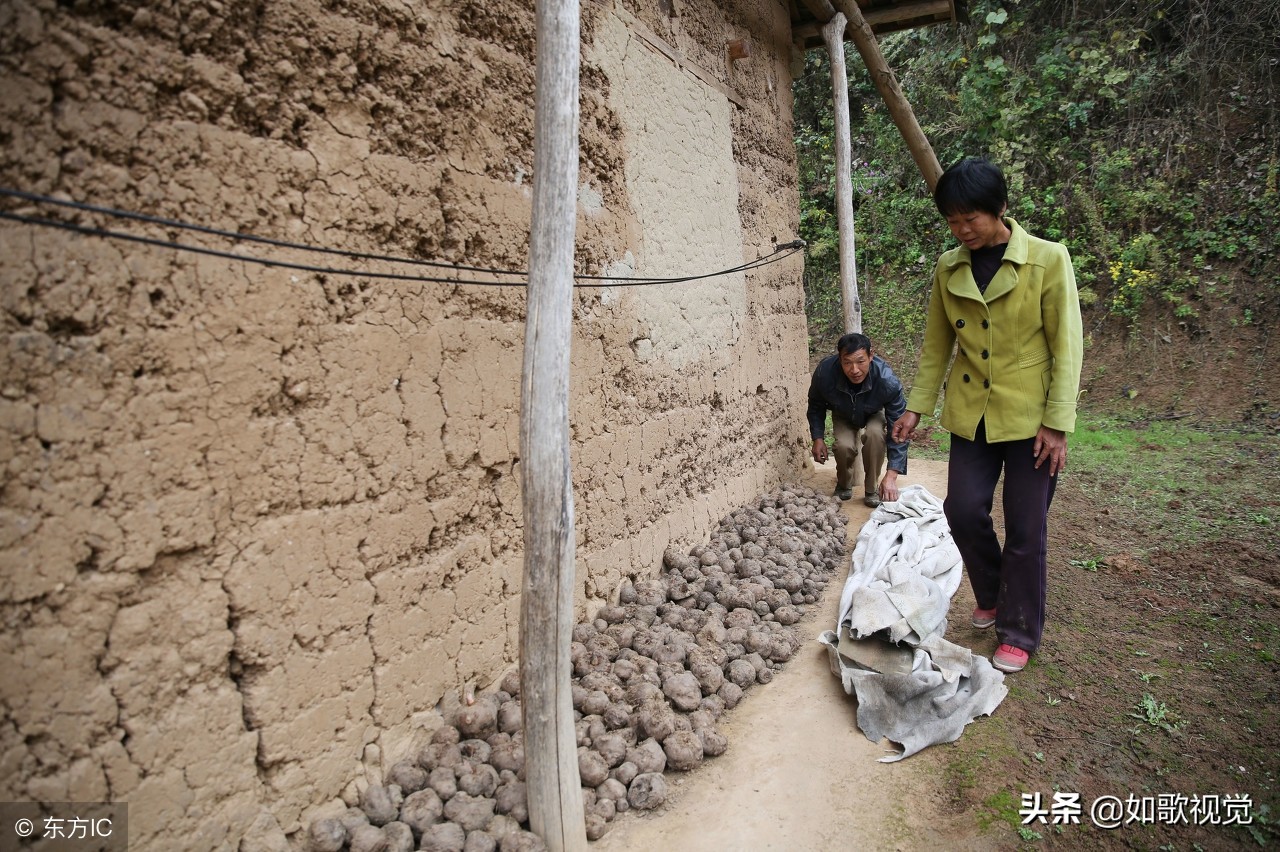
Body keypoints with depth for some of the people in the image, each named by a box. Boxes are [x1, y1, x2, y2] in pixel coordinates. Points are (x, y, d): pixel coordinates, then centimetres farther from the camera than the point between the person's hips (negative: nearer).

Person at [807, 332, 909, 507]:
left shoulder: (888, 381, -40)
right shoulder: (825, 372, -35)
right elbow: (816, 406, -11)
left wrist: (891, 475, -41)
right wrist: (818, 438, -18)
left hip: (874, 414, -1)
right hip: (843, 416, 1)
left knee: (875, 433, -33)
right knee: (844, 445, -27)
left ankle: (871, 489, -11)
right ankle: (844, 484, 6)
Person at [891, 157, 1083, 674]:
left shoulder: (1048, 260, -9)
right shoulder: (948, 269, 3)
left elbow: (1066, 346, -9)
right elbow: (937, 345, 10)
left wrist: (1056, 423, -12)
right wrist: (917, 406, 4)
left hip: (1029, 416, -3)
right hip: (971, 414, 4)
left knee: (1025, 530, 3)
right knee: (963, 511, 0)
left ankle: (1019, 633, 22)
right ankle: (991, 598, 30)